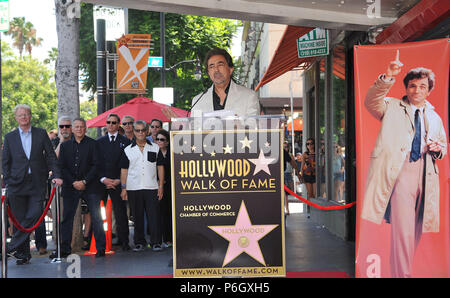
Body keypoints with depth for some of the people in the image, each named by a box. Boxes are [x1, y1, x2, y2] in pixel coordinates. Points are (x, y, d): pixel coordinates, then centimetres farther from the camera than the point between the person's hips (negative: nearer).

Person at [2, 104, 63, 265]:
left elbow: (51, 156, 7)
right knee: (20, 219, 2)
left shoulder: (41, 133, 8)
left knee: (34, 214, -13)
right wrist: (8, 182, 0)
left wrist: (56, 175, -4)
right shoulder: (9, 137, 9)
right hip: (17, 184, 1)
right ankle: (24, 254, 10)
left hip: (37, 183, 0)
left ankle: (14, 246, -4)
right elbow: (5, 162, 9)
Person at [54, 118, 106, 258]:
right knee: (66, 218, 3)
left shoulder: (93, 144, 2)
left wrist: (85, 182, -12)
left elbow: (96, 165, -3)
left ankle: (101, 248, 4)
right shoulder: (65, 145, 10)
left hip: (90, 186, -2)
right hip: (70, 187, 3)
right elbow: (62, 166, 5)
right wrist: (74, 182, -7)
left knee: (96, 218, -2)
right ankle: (64, 249, 11)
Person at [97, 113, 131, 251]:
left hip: (118, 182, -2)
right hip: (101, 182, 2)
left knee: (120, 213, -2)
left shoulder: (125, 142, 5)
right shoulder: (99, 142, 13)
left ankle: (123, 241, 3)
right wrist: (103, 179, -5)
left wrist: (119, 180, -7)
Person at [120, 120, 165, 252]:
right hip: (133, 188, 1)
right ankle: (139, 242, 15)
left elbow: (160, 167, 7)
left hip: (152, 187, -1)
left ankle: (156, 242, 3)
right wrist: (123, 188, 1)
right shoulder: (128, 150, 8)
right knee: (137, 217, 6)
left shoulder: (155, 148, 8)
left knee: (154, 216, -3)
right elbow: (124, 170, 7)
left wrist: (161, 185, -1)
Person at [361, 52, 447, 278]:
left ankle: (407, 269, 14)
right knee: (403, 229, -11)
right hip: (400, 172, -4)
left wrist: (437, 148, 4)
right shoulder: (392, 107, 10)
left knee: (416, 230, 4)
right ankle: (401, 274, -7)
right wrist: (387, 78, -22)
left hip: (425, 174, 4)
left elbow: (444, 148, 29)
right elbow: (371, 101, -9)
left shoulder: (435, 118, 22)